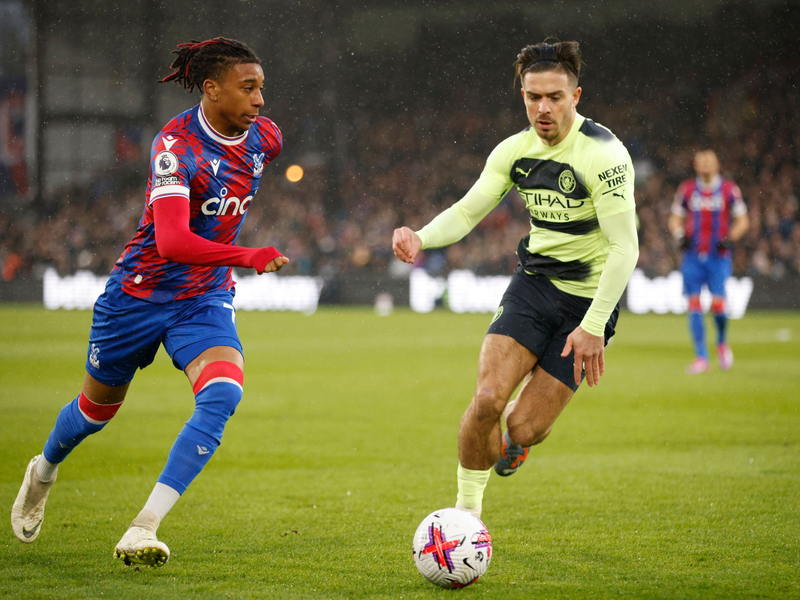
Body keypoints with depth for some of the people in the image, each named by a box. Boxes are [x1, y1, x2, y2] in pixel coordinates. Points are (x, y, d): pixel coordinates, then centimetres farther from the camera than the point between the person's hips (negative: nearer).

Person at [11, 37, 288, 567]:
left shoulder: (263, 136, -6)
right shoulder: (176, 144, -26)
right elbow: (173, 241, -38)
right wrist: (247, 257, -47)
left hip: (206, 298, 4)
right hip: (140, 293, -4)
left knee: (224, 393, -25)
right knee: (99, 406, 16)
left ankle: (142, 531, -26)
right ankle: (44, 472, 53)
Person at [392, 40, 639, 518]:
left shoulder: (603, 154, -19)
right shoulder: (516, 150, 0)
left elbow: (624, 247, -21)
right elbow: (467, 211, 4)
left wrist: (594, 326, -26)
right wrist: (422, 238, -18)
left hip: (590, 298, -4)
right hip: (535, 280, 4)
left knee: (523, 429, -9)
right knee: (488, 399, -17)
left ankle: (517, 439, 32)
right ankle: (468, 509, 5)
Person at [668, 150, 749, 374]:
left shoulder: (729, 189, 1)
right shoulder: (686, 189, 6)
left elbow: (742, 221, 7)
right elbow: (675, 219, 14)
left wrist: (730, 238, -10)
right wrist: (680, 235, -5)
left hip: (718, 256, -2)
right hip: (693, 257, 2)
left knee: (717, 304, -12)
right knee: (694, 305, -3)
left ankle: (722, 342, 19)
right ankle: (701, 357, 3)